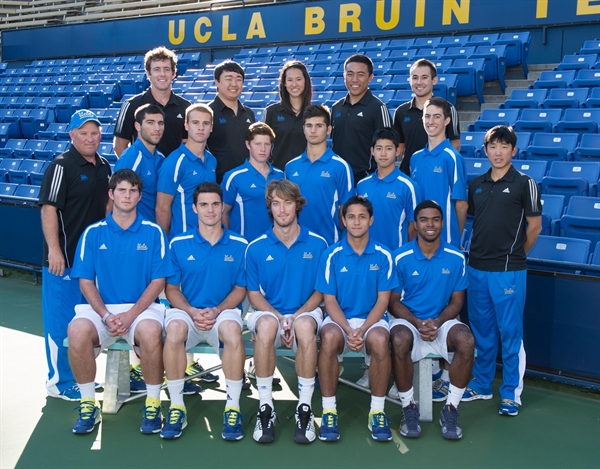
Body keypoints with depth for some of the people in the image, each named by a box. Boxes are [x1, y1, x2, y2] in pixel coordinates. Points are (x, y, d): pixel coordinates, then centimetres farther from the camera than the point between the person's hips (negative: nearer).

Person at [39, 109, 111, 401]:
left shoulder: (103, 166, 11)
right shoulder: (61, 166, -12)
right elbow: (49, 208, -18)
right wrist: (54, 249, -24)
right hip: (64, 256, -8)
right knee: (61, 319, 0)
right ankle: (59, 381, 10)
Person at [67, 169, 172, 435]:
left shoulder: (153, 232, 3)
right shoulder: (93, 233, 6)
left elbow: (158, 281, -1)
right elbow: (85, 281, 3)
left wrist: (130, 315, -13)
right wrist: (106, 316, -12)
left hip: (142, 307, -1)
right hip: (101, 308, 1)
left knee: (151, 331, -35)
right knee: (77, 330, -31)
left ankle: (153, 405, -15)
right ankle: (88, 406, -12)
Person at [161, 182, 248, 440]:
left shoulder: (239, 245, 4)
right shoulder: (178, 244, 6)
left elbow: (240, 289, 6)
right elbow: (172, 288, 6)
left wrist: (216, 311, -11)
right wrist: (192, 311, -12)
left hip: (224, 312, -1)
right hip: (187, 312, 1)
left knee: (232, 330, -36)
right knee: (174, 329, -35)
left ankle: (232, 408, -22)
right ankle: (176, 407, -19)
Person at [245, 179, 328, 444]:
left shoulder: (317, 244, 2)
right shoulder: (256, 248, 2)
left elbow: (320, 292, 6)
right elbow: (253, 294, 5)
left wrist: (296, 316, -12)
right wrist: (280, 318, -12)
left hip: (305, 312, 0)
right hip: (269, 312, 0)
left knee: (305, 326, -37)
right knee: (266, 324, -37)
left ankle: (305, 408, -24)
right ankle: (265, 408, -25)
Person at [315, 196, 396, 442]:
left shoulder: (383, 256, 1)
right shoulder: (331, 255, -1)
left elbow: (383, 300, -1)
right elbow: (330, 300, -2)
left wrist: (362, 330, -16)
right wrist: (348, 330, -18)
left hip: (371, 320, 0)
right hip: (339, 319, 0)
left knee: (379, 340, -34)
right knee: (329, 337, -35)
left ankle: (377, 412, -18)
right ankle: (328, 411, -22)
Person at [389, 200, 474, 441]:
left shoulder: (456, 258, 2)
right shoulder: (400, 257, -4)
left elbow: (457, 301, 6)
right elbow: (394, 301, -1)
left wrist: (438, 322, -14)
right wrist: (418, 323, -17)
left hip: (442, 321, 2)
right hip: (408, 320, -2)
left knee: (467, 340, -30)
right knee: (400, 340, -36)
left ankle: (450, 409, -14)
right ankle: (408, 407, -15)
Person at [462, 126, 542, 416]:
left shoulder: (524, 183, -4)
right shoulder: (476, 185, 10)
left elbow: (534, 226, -1)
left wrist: (514, 255, 5)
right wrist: (480, 251, 8)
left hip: (508, 271, -5)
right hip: (477, 268, 5)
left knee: (510, 332, 0)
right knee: (481, 330, 14)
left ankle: (511, 393, 11)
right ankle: (481, 385, 27)